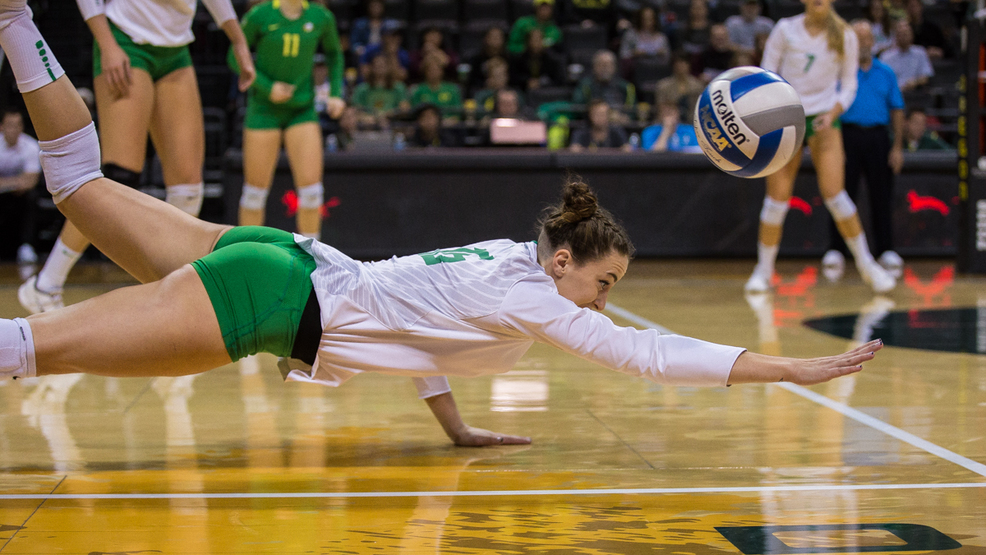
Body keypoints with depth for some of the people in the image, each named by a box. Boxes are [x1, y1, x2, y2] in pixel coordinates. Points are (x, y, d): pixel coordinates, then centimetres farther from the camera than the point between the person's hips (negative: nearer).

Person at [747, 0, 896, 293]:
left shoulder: (845, 37, -2)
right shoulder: (785, 30, -4)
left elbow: (848, 85, 4)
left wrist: (831, 115, -12)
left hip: (823, 119, 0)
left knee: (834, 193, -12)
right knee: (777, 197, -3)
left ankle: (866, 264, 3)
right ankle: (763, 271, 12)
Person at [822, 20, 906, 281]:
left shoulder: (886, 73, 12)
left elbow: (897, 110, 11)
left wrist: (898, 147, 4)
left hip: (878, 138, 2)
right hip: (848, 135, -2)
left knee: (882, 196, 3)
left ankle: (886, 251, 9)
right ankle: (835, 252, 0)